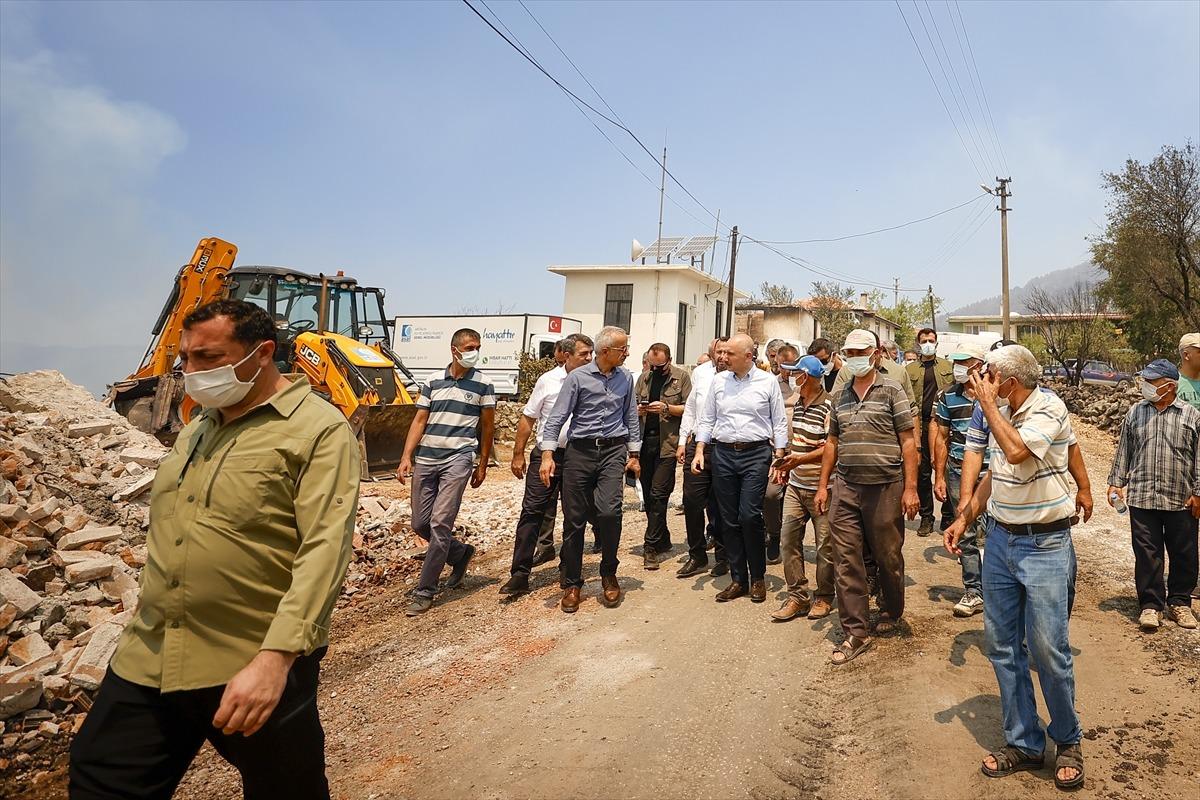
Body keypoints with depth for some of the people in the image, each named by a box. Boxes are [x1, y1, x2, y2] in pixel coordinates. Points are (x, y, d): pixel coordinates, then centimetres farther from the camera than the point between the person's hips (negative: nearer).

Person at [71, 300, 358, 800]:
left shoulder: (318, 430, -12)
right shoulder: (196, 429, 14)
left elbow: (325, 549, -21)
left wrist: (276, 657, -28)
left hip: (256, 667, -6)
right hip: (147, 661, 7)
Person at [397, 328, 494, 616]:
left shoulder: (482, 384, 2)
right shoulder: (434, 381, 9)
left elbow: (487, 426, 7)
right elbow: (419, 421, 9)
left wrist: (482, 465, 6)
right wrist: (406, 457, -1)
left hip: (458, 459, -4)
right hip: (426, 460, 4)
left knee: (440, 524, -10)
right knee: (420, 524, 8)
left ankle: (425, 591, -1)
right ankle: (461, 553, 33)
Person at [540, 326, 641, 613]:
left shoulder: (626, 378, 9)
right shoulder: (578, 377, -3)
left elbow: (631, 417, 17)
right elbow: (557, 417, -5)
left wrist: (634, 453, 14)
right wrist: (547, 454, -12)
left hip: (613, 451, 2)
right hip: (580, 451, -1)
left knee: (609, 511, -16)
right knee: (574, 519, 2)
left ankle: (608, 574, 8)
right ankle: (571, 583, 17)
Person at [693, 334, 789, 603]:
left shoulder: (767, 381, 0)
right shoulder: (719, 381, 8)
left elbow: (779, 423, 2)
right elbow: (707, 419, 12)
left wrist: (779, 459, -3)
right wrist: (699, 451, 3)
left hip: (756, 453, -3)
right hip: (722, 454, 4)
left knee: (749, 516, -10)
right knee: (730, 519, 6)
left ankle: (758, 577, 10)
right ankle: (738, 579, 18)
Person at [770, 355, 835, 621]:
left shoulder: (828, 407, -15)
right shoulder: (798, 403, 11)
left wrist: (800, 459, -26)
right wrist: (786, 464, 13)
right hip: (795, 485, 8)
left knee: (825, 545, 6)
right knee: (788, 541, 5)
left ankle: (824, 597, 21)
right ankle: (797, 596, 15)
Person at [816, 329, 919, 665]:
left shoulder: (891, 390, -2)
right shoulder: (840, 396, 12)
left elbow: (907, 441, -5)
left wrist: (910, 488, -10)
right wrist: (823, 485, 13)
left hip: (885, 488, -4)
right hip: (845, 489, 4)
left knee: (888, 557, 11)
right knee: (846, 561, 1)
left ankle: (892, 611, 36)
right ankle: (856, 632, 9)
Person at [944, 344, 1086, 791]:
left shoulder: (1048, 409, -14)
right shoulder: (1001, 414, 8)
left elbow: (1016, 451, -32)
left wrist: (987, 402, -20)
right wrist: (964, 519, 15)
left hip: (1044, 544, -7)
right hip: (1000, 538, 7)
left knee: (1048, 650, -1)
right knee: (1001, 645, 10)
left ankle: (1068, 741, 24)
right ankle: (1024, 743, 23)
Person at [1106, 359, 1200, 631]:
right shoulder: (1135, 413, 6)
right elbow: (1123, 451, 11)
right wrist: (1116, 483, 8)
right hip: (1141, 497, 1)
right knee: (1147, 554, 3)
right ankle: (1151, 605, 13)